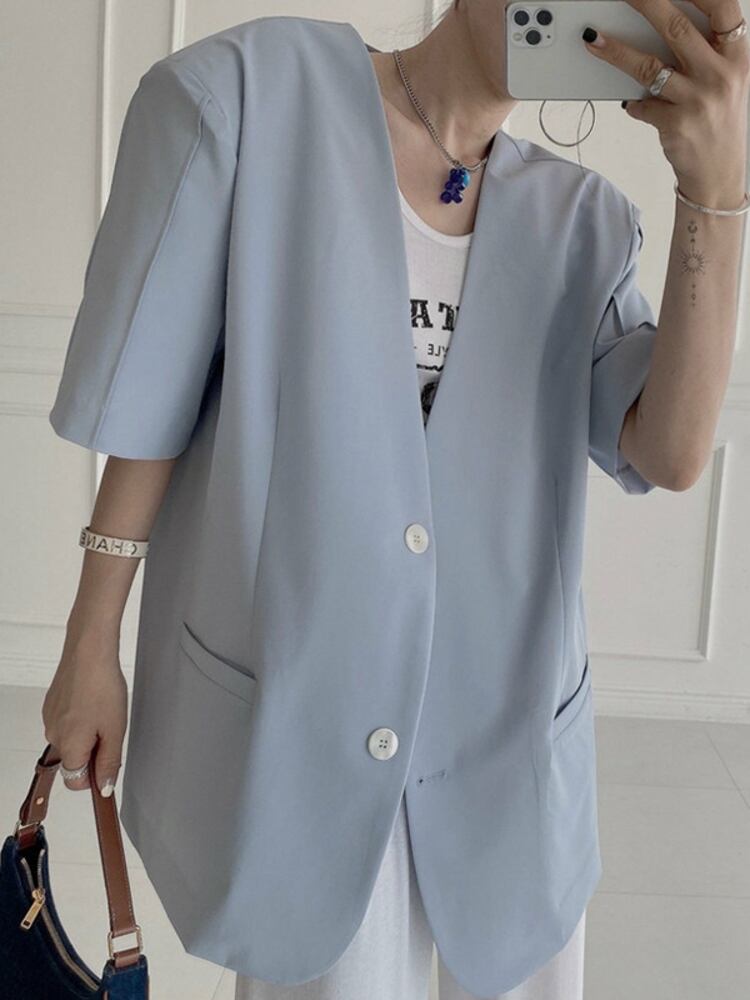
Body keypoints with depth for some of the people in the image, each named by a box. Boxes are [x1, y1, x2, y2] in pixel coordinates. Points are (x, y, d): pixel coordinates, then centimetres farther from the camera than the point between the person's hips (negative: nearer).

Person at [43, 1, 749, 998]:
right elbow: (150, 404, -7)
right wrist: (91, 646, -1)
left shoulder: (579, 221, 2)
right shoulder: (247, 89, -10)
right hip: (290, 707, -4)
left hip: (509, 721, 4)